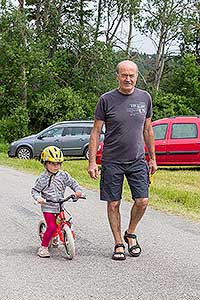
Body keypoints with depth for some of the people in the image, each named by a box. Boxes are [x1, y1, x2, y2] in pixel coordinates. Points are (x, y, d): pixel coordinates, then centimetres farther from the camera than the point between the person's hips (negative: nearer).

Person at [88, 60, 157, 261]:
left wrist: (152, 158, 14)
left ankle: (131, 234, 21)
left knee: (142, 201, -5)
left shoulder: (145, 98, 5)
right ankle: (118, 244, 17)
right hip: (112, 161, -2)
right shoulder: (106, 100, -4)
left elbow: (147, 130, 14)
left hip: (137, 161, 2)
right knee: (113, 204, 3)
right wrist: (92, 161, -7)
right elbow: (96, 132, -1)